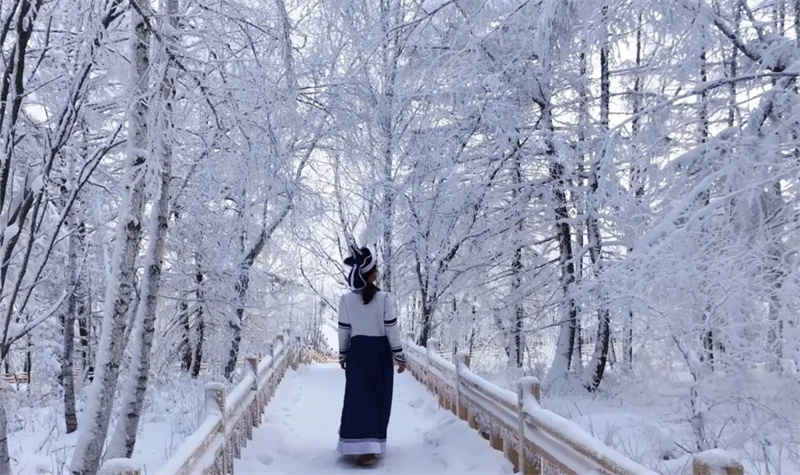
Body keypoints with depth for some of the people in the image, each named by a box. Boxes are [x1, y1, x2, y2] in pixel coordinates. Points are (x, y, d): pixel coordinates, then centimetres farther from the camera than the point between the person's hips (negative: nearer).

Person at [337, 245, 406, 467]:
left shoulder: (346, 300, -5)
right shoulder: (384, 298, -9)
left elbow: (343, 330, 1)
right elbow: (392, 329, -8)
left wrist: (342, 355, 14)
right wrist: (400, 356, 1)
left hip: (357, 351, 1)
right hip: (380, 351, -1)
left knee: (359, 397, 2)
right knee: (379, 397, 11)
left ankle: (364, 448, -7)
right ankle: (374, 444, 19)